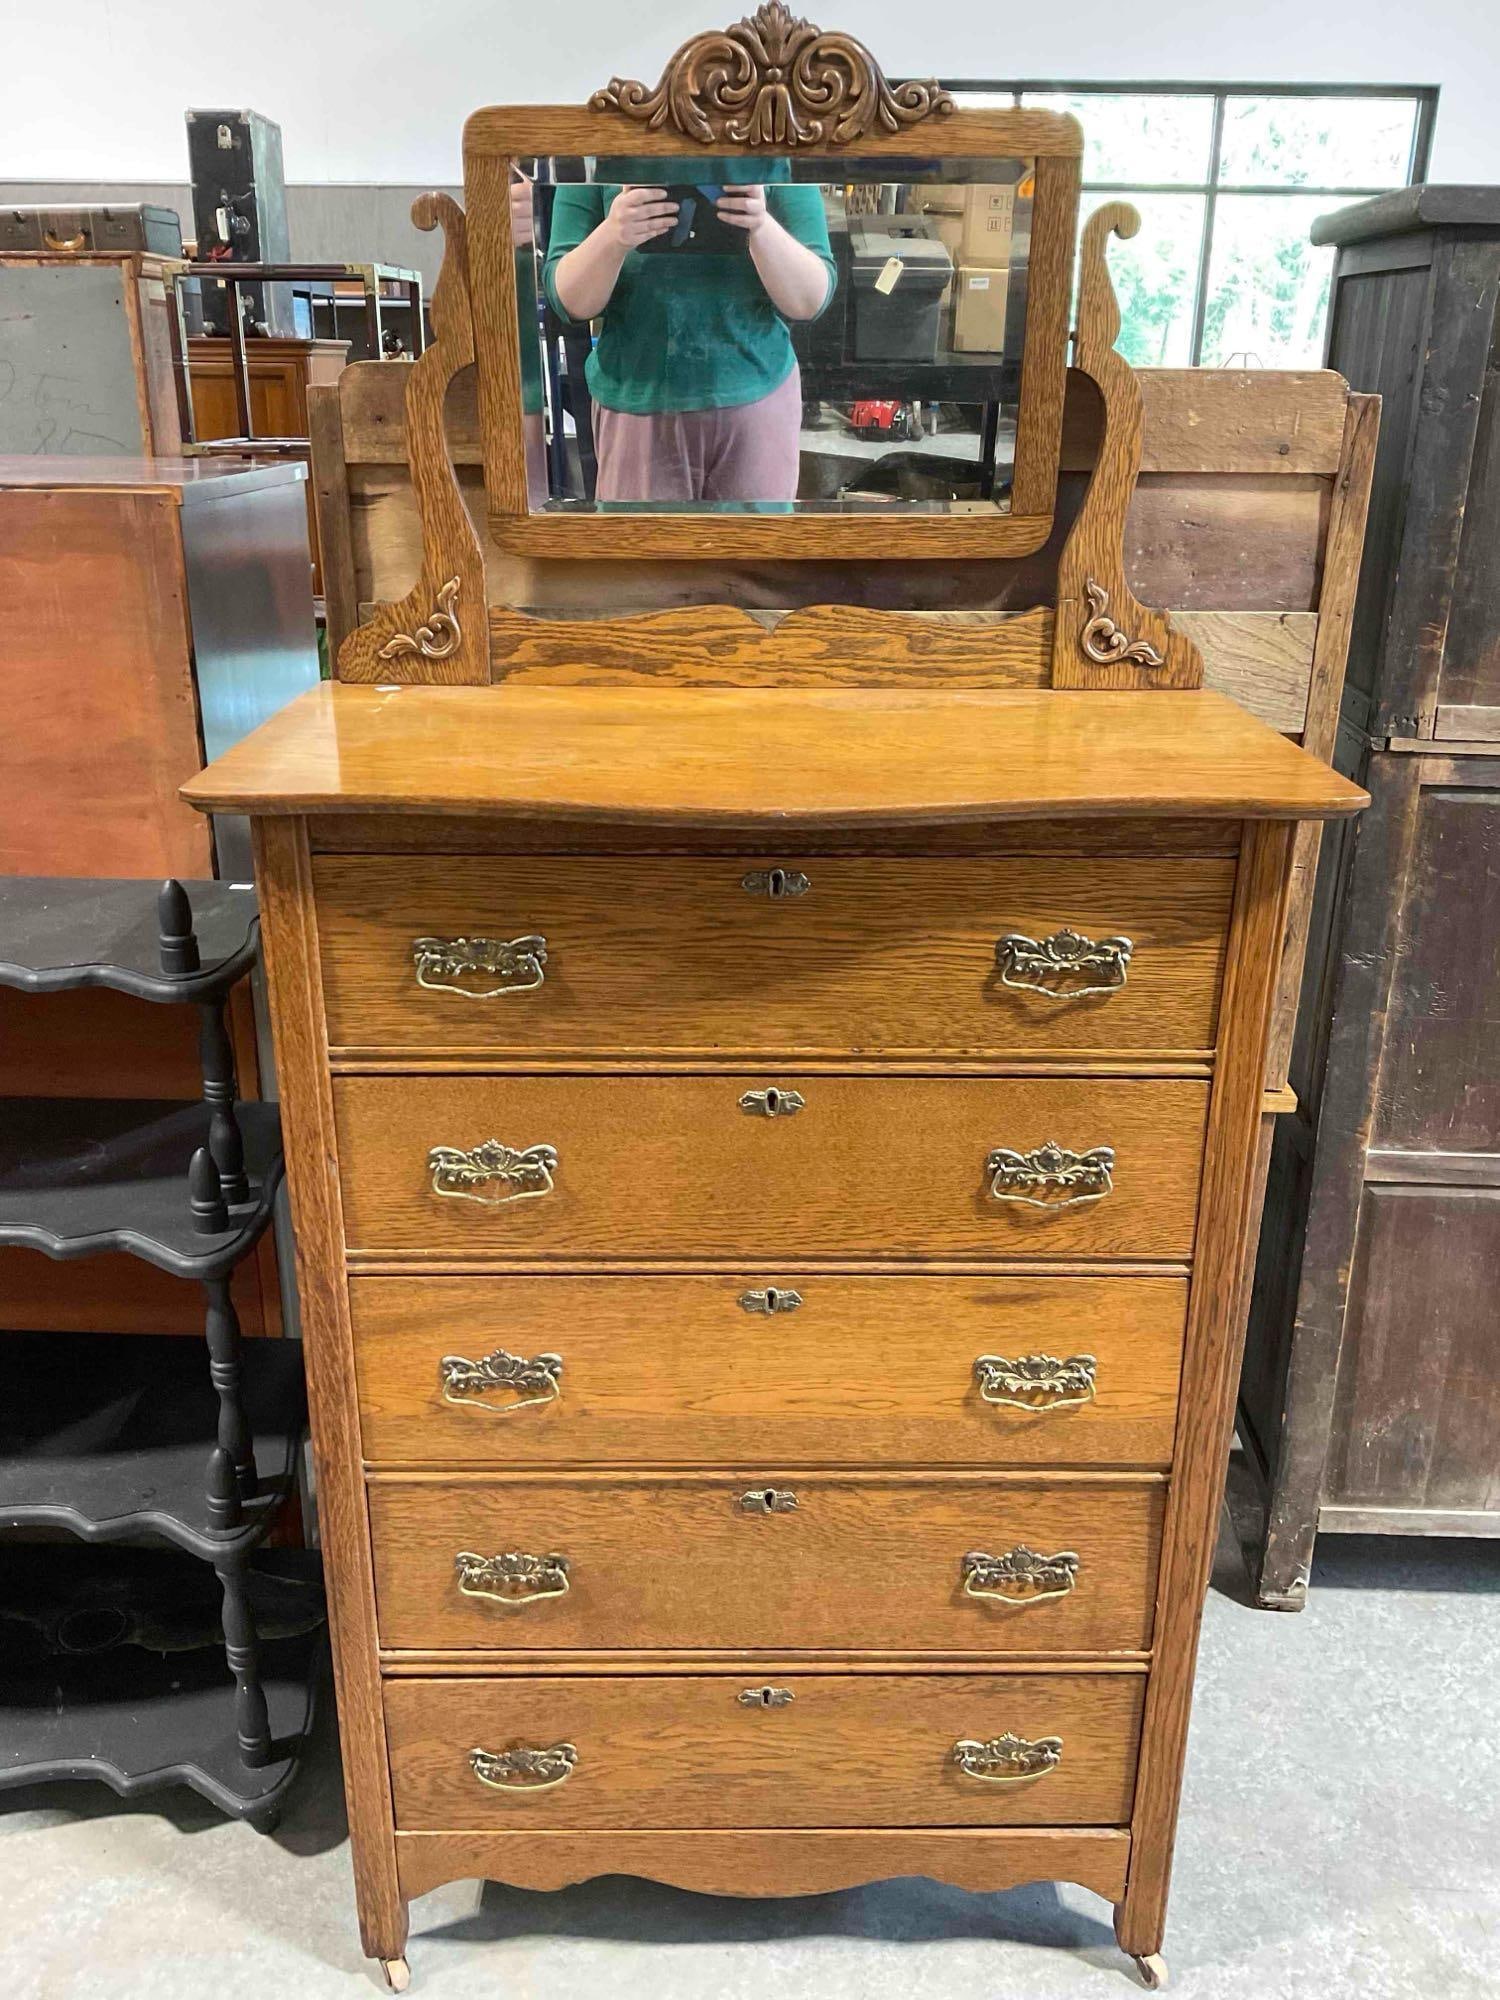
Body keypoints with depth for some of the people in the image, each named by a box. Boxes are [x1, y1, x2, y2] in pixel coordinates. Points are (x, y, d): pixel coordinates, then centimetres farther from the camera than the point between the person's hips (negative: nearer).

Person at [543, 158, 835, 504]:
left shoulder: (776, 159, -3)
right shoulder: (602, 161, -3)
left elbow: (811, 300, -6)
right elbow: (570, 302, -4)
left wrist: (762, 227, -24)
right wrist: (612, 238, -23)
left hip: (758, 401, 0)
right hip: (637, 405, 0)